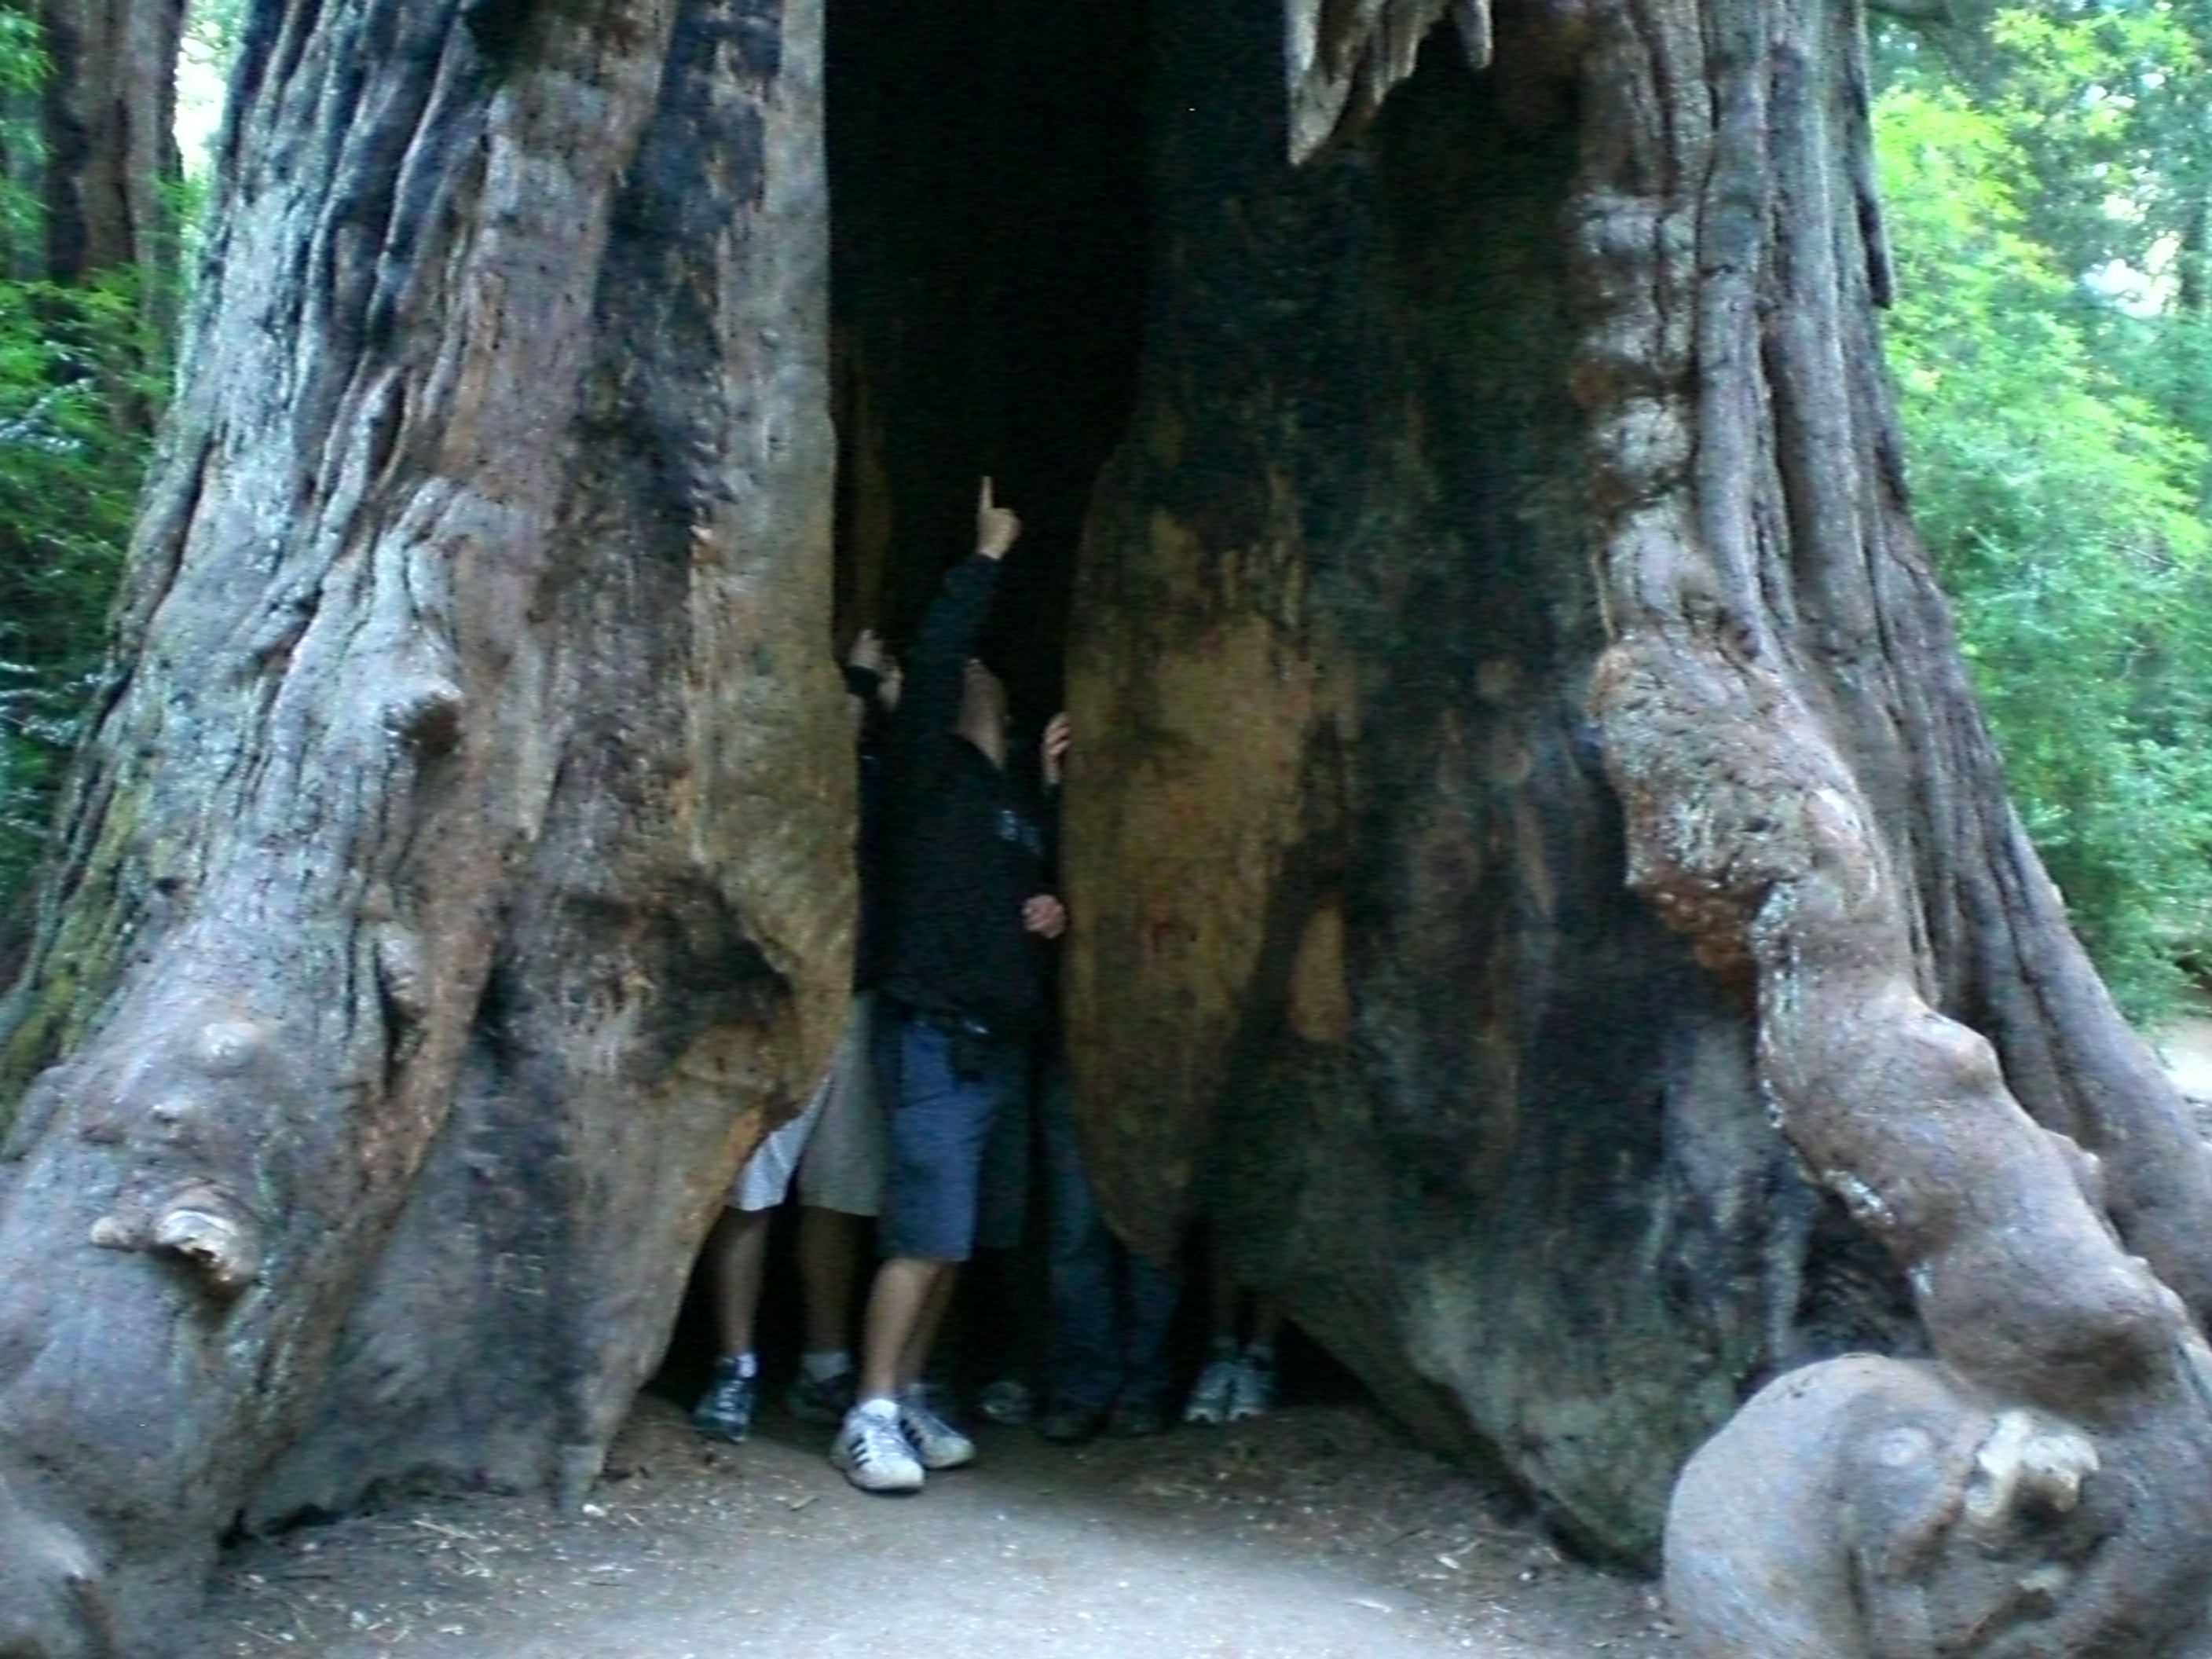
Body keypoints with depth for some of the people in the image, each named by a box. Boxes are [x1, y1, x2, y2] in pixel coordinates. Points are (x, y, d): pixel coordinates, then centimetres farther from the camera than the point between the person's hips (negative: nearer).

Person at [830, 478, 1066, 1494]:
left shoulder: (1015, 801, 22)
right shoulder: (932, 770, 0)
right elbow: (932, 658, -15)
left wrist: (1053, 913, 9)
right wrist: (988, 556, -9)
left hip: (999, 1041, 8)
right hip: (936, 1034, -7)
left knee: (951, 1237, 7)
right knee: (927, 1234, -13)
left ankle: (908, 1398, 14)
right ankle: (870, 1418, -8)